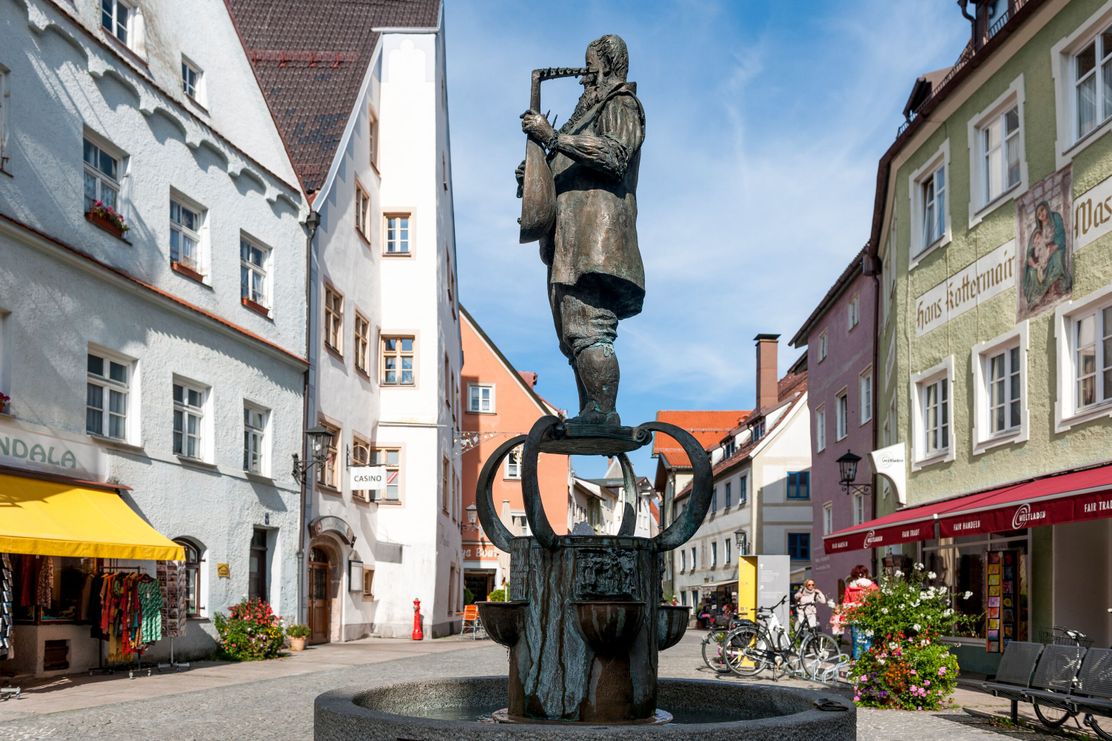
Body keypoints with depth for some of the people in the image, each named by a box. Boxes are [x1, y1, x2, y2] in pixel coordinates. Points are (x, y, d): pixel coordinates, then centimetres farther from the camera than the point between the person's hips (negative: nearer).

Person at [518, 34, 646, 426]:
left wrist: (552, 137, -17)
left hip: (595, 229, -10)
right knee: (574, 334, 6)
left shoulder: (621, 103, 4)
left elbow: (615, 155, -15)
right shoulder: (589, 109, 32)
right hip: (570, 240, 10)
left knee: (588, 328, -18)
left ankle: (604, 415, -21)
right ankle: (589, 414, 7)